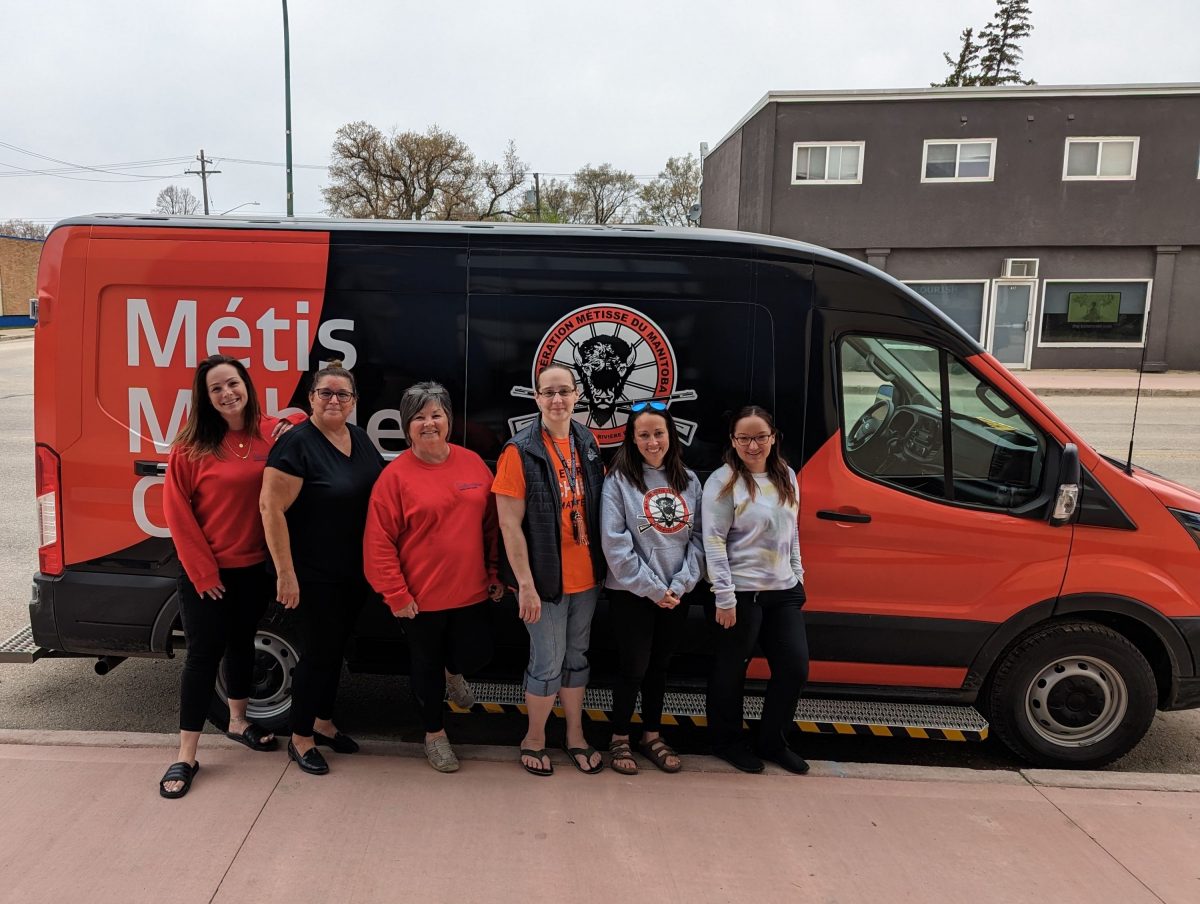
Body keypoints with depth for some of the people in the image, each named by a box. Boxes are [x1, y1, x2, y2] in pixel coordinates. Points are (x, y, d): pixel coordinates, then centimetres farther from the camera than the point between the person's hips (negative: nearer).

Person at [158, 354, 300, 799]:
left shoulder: (272, 433, -2)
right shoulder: (191, 446, -10)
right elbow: (176, 510, -10)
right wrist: (202, 569, -11)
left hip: (255, 567, 4)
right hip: (206, 572, -4)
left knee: (242, 643, 19)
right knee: (204, 654, 1)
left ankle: (238, 721, 40)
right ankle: (186, 756, 13)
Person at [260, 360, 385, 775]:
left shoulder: (360, 438, 5)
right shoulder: (297, 444, -17)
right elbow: (271, 507, -21)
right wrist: (286, 572, -22)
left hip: (356, 570, 7)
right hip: (316, 573, -7)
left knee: (336, 647, 18)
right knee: (319, 650, 3)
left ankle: (323, 723, 36)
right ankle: (300, 738, 22)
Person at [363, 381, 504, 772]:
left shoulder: (473, 463, 1)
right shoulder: (395, 474, -10)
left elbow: (492, 524, 7)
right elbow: (379, 543, -10)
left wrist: (495, 572, 5)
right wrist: (396, 594, -11)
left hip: (471, 591, 3)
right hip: (421, 597, -2)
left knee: (474, 656, 5)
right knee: (426, 663, 13)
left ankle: (451, 670, 43)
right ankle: (435, 733, 36)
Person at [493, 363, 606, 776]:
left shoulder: (587, 443, 3)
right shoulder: (520, 450, -14)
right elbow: (510, 524, -15)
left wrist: (601, 563, 8)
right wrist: (525, 584, -17)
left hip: (586, 575, 5)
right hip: (546, 579, -5)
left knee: (577, 658, 18)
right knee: (548, 664, 6)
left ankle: (576, 736, 36)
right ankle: (534, 740, 29)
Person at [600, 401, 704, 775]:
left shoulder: (689, 481, 5)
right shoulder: (619, 480, -8)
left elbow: (698, 537, 4)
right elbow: (615, 543, -13)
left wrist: (681, 583, -9)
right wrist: (652, 588, -14)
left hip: (676, 595, 4)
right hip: (631, 594, -4)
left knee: (659, 666, 16)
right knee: (633, 667, 4)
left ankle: (652, 735, 32)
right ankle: (619, 739, 23)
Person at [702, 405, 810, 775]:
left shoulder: (786, 477, 8)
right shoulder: (723, 481, -12)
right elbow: (714, 542, -15)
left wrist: (797, 577, 15)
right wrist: (725, 597, -18)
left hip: (784, 592, 7)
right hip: (741, 593, -7)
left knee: (795, 667, 9)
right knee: (732, 669, 7)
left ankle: (772, 741, 29)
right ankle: (727, 741, 29)